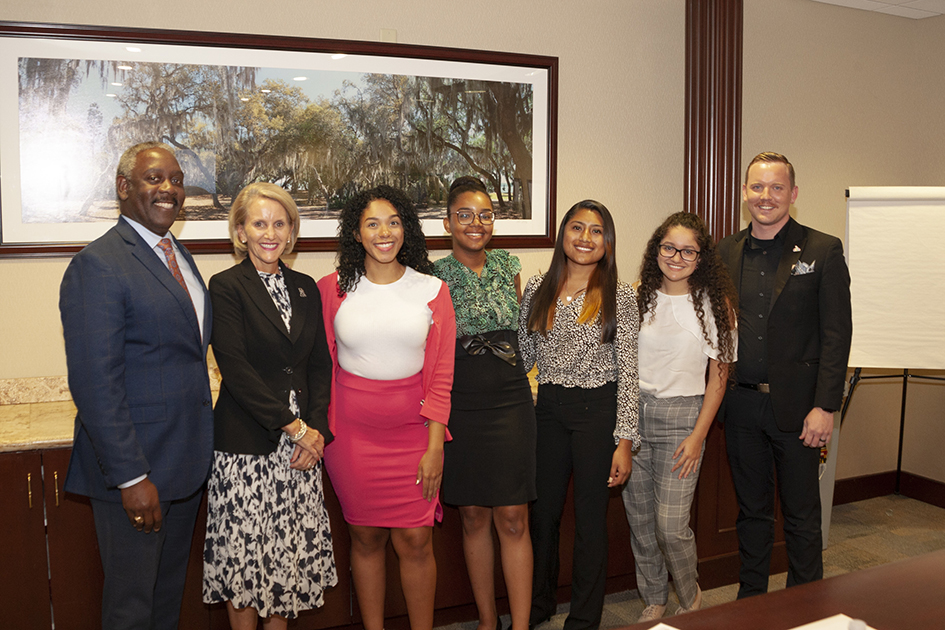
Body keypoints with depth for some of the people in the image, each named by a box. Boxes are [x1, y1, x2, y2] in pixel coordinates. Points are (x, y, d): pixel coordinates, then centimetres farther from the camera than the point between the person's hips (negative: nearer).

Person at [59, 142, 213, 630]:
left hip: (185, 461, 8)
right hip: (134, 467, -8)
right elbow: (94, 385, -21)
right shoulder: (98, 265, -17)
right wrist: (130, 476, -21)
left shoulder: (177, 255, 11)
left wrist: (202, 444, 10)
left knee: (170, 588, 22)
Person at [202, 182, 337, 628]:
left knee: (291, 550, 10)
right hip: (245, 443, -4)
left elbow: (320, 365, 10)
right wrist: (291, 425, -15)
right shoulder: (226, 287, -5)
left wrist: (316, 427, -4)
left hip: (301, 441, 5)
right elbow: (235, 369, -13)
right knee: (244, 554, 4)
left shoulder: (306, 288, 11)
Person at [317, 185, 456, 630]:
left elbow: (441, 375, 0)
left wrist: (435, 446, -4)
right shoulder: (331, 289, 0)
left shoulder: (432, 290, 1)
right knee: (366, 538, 10)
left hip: (412, 428, 0)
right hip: (351, 429, 0)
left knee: (415, 540, 1)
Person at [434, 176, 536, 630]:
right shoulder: (434, 277, -2)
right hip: (460, 409, -1)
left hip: (510, 403, 1)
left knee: (513, 518, 0)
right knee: (474, 516, 9)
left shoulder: (508, 267, 6)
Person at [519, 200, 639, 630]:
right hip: (547, 409, 4)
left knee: (590, 518, 7)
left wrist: (625, 441, -11)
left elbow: (627, 371, -7)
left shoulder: (618, 295, -6)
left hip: (598, 409, -3)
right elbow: (522, 356, 10)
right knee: (542, 510, 15)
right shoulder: (537, 289, 4)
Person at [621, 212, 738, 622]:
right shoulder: (639, 298, 5)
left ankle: (690, 598, 23)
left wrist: (698, 436, -8)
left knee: (671, 525, -5)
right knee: (639, 520, 9)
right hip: (632, 414, 3)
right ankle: (653, 601, 29)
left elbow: (718, 375, -2)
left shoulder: (714, 302, -3)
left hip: (680, 416, -3)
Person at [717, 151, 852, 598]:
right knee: (751, 511, 16)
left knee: (802, 515, 9)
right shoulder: (725, 252, 6)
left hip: (795, 405, -3)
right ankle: (750, 600, 31)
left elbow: (837, 333, -7)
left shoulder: (823, 250, -4)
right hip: (741, 405, 3)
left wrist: (825, 406, -13)